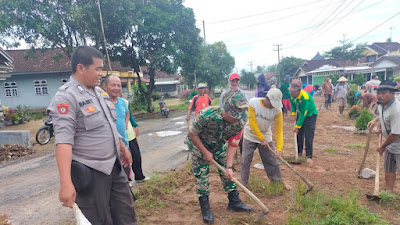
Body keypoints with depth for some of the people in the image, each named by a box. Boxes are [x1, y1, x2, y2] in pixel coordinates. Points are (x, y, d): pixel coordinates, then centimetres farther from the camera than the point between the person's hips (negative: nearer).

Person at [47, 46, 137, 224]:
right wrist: (66, 183, -30)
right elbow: (63, 141, -24)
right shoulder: (66, 97, -15)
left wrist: (123, 149, 26)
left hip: (114, 166, 8)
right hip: (90, 172, -7)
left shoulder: (100, 92, 10)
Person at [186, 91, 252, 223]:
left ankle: (234, 202, 23)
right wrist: (205, 152, -20)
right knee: (201, 175, -4)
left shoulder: (239, 123, -25)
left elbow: (232, 145, -14)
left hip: (219, 146, 4)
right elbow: (192, 134, -24)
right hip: (198, 144, -4)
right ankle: (205, 208, 12)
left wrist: (229, 166, -20)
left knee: (227, 173, 5)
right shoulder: (206, 115, -39)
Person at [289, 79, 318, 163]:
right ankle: (299, 152, 24)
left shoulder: (305, 98, -36)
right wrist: (293, 114, -5)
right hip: (300, 114, 7)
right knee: (299, 134, 11)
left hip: (310, 115, -7)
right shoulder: (292, 94, -16)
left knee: (308, 136, -11)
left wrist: (297, 126, -24)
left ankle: (309, 156, -5)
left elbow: (303, 114, -30)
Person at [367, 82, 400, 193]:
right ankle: (389, 192, 36)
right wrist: (376, 121, 3)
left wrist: (382, 147, -13)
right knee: (388, 169, 19)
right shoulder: (382, 105, -3)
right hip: (390, 144, 9)